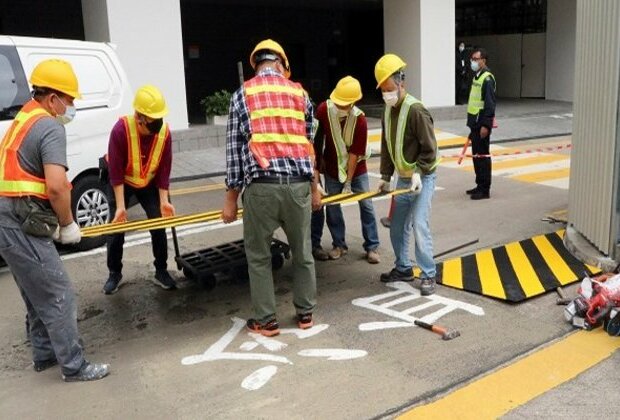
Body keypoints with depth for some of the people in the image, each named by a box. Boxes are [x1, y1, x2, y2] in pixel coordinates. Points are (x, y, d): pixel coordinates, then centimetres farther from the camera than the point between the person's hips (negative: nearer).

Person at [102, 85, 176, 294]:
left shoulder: (164, 132, -23)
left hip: (149, 183, 2)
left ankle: (161, 271, 13)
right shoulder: (121, 129, -33)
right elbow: (115, 171, -28)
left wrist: (164, 201, -21)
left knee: (159, 224, -3)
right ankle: (114, 273, 19)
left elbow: (164, 169, -15)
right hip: (121, 183, -2)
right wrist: (121, 206, -30)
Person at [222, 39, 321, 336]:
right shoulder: (300, 93, 13)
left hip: (262, 186, -3)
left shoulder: (242, 95, 5)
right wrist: (314, 188, 24)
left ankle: (266, 320, 18)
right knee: (302, 251, 16)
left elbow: (234, 149, 2)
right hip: (298, 184, 3)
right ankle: (305, 313, 29)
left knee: (258, 255, 11)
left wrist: (231, 198, 6)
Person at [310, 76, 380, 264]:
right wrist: (318, 159, 4)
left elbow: (355, 153, -23)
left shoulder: (360, 120, -25)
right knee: (332, 206, 5)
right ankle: (339, 244, 21)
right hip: (332, 167, 2)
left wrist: (348, 183, -21)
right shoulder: (324, 109, -18)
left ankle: (372, 247, 13)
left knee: (366, 205, 1)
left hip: (356, 168, -2)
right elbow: (318, 137, -2)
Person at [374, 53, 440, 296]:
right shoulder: (388, 110, 4)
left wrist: (418, 173, -23)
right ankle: (403, 268, 29)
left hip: (422, 178, -7)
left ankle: (428, 275, 2)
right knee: (397, 227, 12)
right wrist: (385, 176, 10)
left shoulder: (415, 110, -20)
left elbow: (429, 149, -18)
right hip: (403, 179, 8)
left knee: (419, 226, -11)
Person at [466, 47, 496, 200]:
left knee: (483, 155, -4)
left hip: (482, 123, -9)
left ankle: (485, 189, 2)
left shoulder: (487, 78, -14)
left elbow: (490, 103, -18)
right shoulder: (476, 76, 15)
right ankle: (480, 185, 24)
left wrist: (486, 125, -22)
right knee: (476, 154, 14)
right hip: (474, 122, 9)